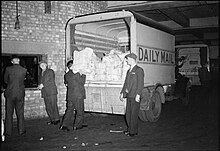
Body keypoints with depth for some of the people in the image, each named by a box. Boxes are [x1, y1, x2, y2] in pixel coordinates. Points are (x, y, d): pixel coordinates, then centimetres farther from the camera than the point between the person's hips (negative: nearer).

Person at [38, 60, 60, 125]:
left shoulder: (50, 71, 2)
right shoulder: (42, 73, 23)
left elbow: (52, 82, -7)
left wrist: (43, 85, -10)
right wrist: (40, 86, 6)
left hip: (51, 91, -6)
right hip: (45, 92, 6)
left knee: (53, 106, -7)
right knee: (48, 107, 2)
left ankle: (57, 119, 0)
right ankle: (52, 119, 8)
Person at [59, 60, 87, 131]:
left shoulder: (66, 75, 7)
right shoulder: (76, 74, -15)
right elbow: (82, 82, -7)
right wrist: (82, 75, 4)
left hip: (70, 95, 7)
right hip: (78, 95, -7)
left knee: (69, 110, 13)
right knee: (80, 111, 7)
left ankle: (64, 125, 6)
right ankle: (77, 125, 13)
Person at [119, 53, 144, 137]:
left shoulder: (139, 70, -6)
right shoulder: (129, 71, 19)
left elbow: (140, 84, -13)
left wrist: (138, 95, -20)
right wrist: (122, 93, 14)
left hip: (135, 96, -8)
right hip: (129, 96, 8)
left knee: (134, 114, -2)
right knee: (128, 114, 12)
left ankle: (134, 131, 9)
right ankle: (130, 129, 25)